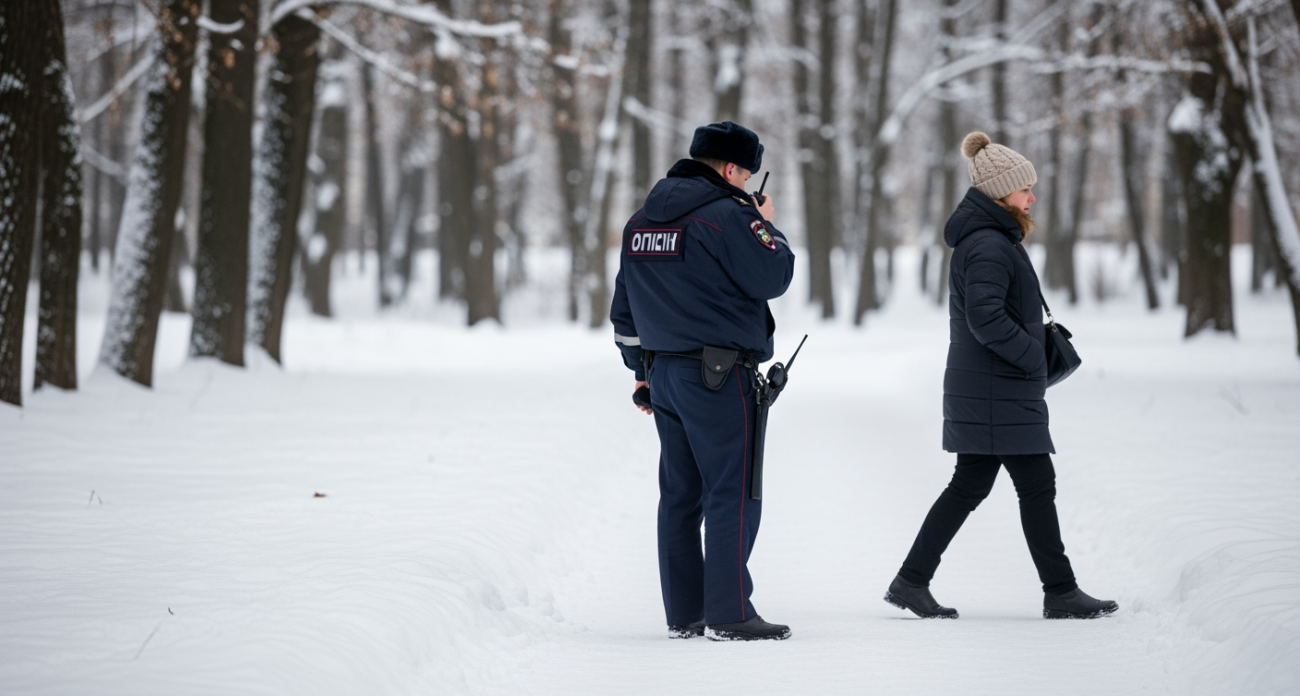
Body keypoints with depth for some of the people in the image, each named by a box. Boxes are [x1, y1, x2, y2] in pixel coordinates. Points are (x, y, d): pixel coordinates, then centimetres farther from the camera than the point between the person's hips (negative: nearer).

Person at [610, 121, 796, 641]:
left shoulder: (640, 222, 14)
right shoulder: (727, 215, -13)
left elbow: (625, 308, 19)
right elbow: (773, 278, -11)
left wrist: (642, 370, 26)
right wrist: (768, 227, 5)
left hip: (663, 374, 8)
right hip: (719, 376, -8)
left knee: (680, 495, 12)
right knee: (733, 496, -5)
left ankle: (682, 613, 14)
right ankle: (729, 615, -7)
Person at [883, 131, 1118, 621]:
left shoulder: (990, 239, 16)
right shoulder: (989, 245, -18)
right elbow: (985, 318, -26)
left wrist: (1037, 337, 11)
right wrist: (1032, 356, -16)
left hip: (981, 392, 11)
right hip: (1001, 395, -11)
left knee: (969, 486, 12)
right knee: (1037, 485, -3)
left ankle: (911, 581, 13)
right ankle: (1061, 593, 4)